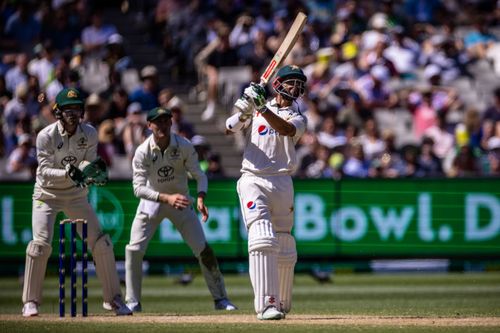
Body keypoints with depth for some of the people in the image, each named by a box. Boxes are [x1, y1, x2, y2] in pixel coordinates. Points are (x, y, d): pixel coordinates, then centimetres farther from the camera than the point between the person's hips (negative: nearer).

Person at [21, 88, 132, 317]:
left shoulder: (89, 134, -10)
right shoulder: (46, 136, -20)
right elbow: (45, 172, -25)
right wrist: (67, 173, -42)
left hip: (76, 195, 3)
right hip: (47, 195, -3)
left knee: (101, 244, -4)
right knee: (41, 243, -19)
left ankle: (114, 298, 8)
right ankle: (30, 302, -9)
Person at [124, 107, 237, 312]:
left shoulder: (184, 146, -16)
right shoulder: (143, 152, -20)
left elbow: (199, 176, -11)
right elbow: (139, 188, -26)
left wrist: (200, 198, -32)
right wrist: (166, 198, -41)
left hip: (181, 201, 1)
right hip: (152, 201, -1)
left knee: (203, 249, -5)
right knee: (134, 250, -12)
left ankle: (220, 298, 6)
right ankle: (133, 302, 0)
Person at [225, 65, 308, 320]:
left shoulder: (298, 118, 8)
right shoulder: (257, 109, 10)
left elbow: (285, 129, -16)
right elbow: (230, 129, 4)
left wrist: (262, 108, -28)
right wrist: (244, 112, -15)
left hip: (282, 183, 2)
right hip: (253, 181, -2)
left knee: (284, 247, 6)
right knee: (262, 239, -19)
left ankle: (281, 303, 23)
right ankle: (266, 304, -25)